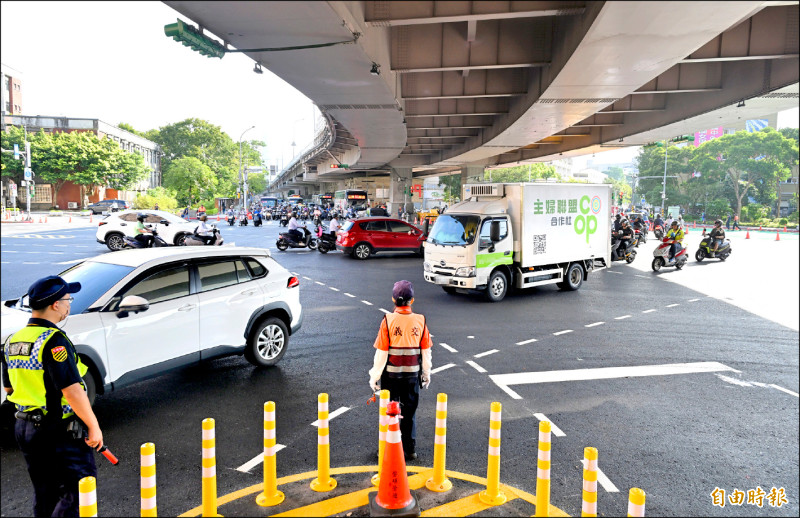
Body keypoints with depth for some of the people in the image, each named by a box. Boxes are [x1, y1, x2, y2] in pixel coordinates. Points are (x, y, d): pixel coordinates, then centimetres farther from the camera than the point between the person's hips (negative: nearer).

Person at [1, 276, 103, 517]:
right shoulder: (53, 340, -21)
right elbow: (71, 390, -25)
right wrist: (94, 426, -18)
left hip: (24, 427, 9)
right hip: (59, 430, -9)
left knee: (44, 495, 20)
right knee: (78, 489, 0)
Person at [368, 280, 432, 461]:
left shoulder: (388, 321, -13)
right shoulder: (420, 321, -5)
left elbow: (381, 352, -11)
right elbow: (426, 351, 1)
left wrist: (375, 376, -3)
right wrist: (426, 374, 13)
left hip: (391, 373, -2)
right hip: (413, 374, 2)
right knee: (409, 412, 15)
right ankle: (410, 450, 22)